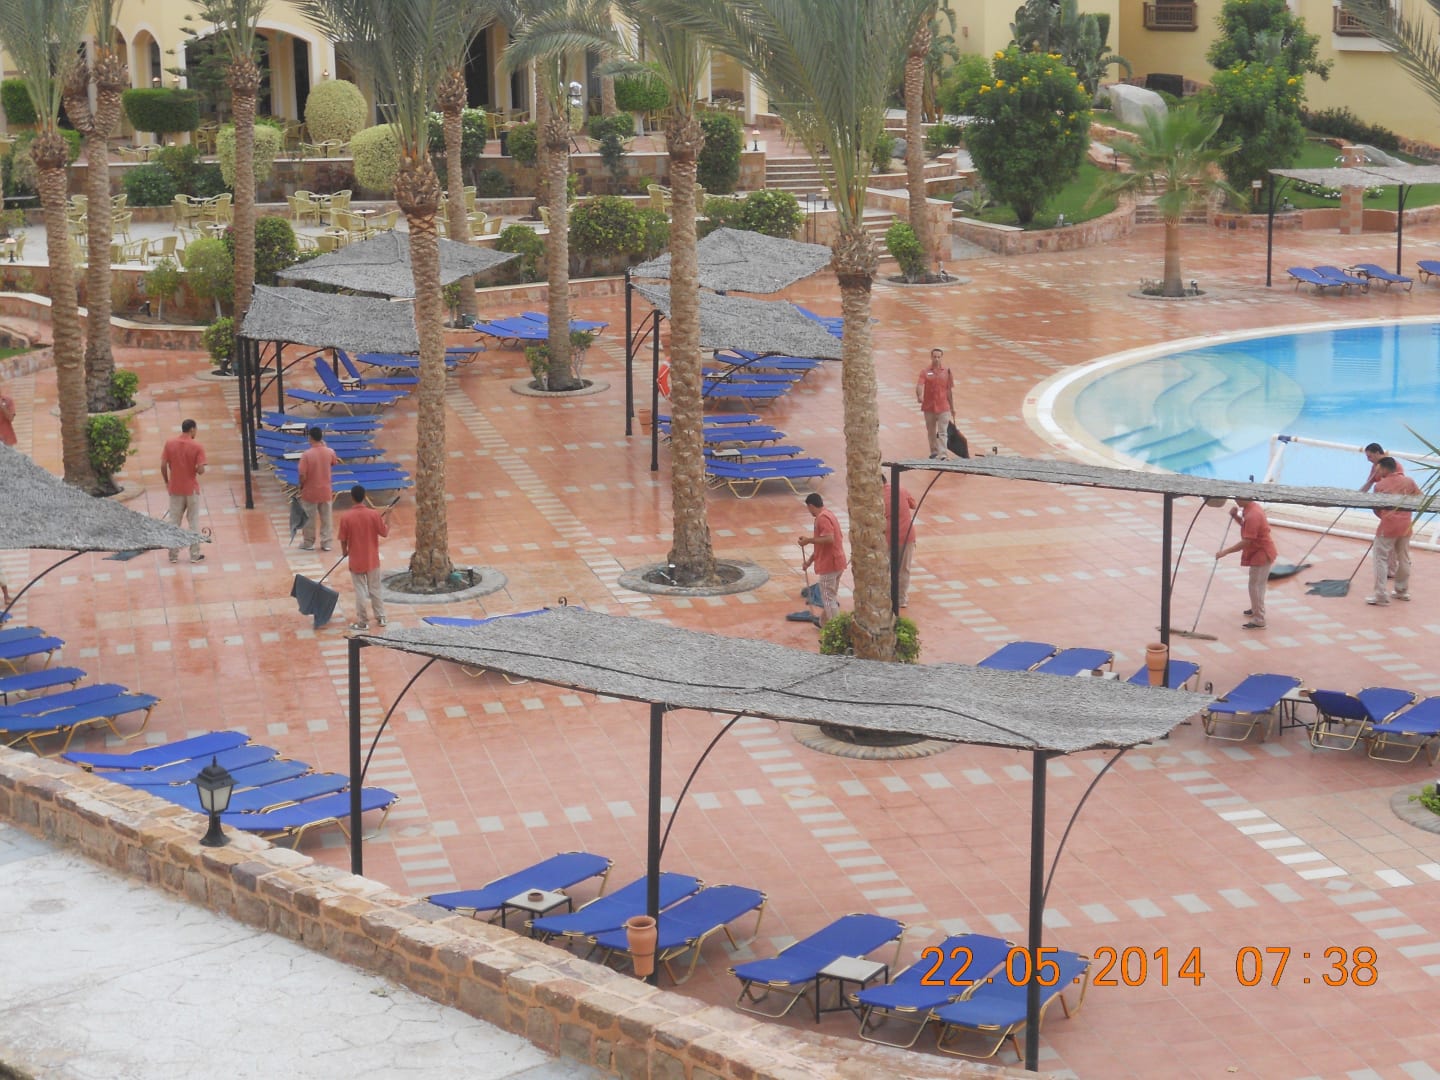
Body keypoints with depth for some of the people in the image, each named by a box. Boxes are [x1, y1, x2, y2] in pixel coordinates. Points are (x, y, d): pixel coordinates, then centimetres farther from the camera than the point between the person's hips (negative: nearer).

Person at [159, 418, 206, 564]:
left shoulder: (169, 443, -4)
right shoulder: (197, 446, -13)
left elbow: (163, 466, -4)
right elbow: (200, 470, -18)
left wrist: (167, 482, 9)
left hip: (175, 489, 3)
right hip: (192, 489, -3)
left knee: (173, 522, 11)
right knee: (193, 522, 8)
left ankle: (173, 555, 14)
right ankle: (195, 555, 10)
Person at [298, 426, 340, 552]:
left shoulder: (306, 454, -19)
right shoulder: (329, 452, -7)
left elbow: (302, 475, -20)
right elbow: (335, 462, 17)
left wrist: (301, 486, 0)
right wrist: (325, 446, 17)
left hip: (310, 492, -3)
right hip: (326, 491, 3)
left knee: (309, 519, 11)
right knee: (327, 518, 13)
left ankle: (308, 543, 21)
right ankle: (327, 543, 16)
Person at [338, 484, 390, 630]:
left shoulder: (346, 517, -15)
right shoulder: (374, 514, -13)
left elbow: (343, 539, -7)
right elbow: (384, 533, -4)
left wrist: (344, 551, 13)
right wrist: (383, 519, 15)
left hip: (356, 561, -1)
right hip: (372, 559, 1)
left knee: (360, 591, 7)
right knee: (375, 589, 17)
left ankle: (362, 622, 12)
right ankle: (381, 617, 25)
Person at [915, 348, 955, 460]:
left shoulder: (947, 371, 3)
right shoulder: (926, 372, 0)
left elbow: (950, 390, 8)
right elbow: (919, 385, -14)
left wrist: (952, 407, 9)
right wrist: (919, 396, -36)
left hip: (943, 407, -1)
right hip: (928, 407, 1)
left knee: (942, 432, -8)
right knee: (931, 431, 13)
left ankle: (942, 455, -13)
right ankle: (934, 451, 28)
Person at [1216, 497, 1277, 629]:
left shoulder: (1252, 515, -28)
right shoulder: (1252, 507, 3)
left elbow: (1246, 542, -29)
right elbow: (1245, 525, 21)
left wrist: (1225, 552, -27)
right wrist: (1236, 516, 1)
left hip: (1261, 554, -11)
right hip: (1259, 552, 11)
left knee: (1256, 586, -6)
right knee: (1256, 585, 26)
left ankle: (1258, 621, -1)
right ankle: (1256, 609, 44)